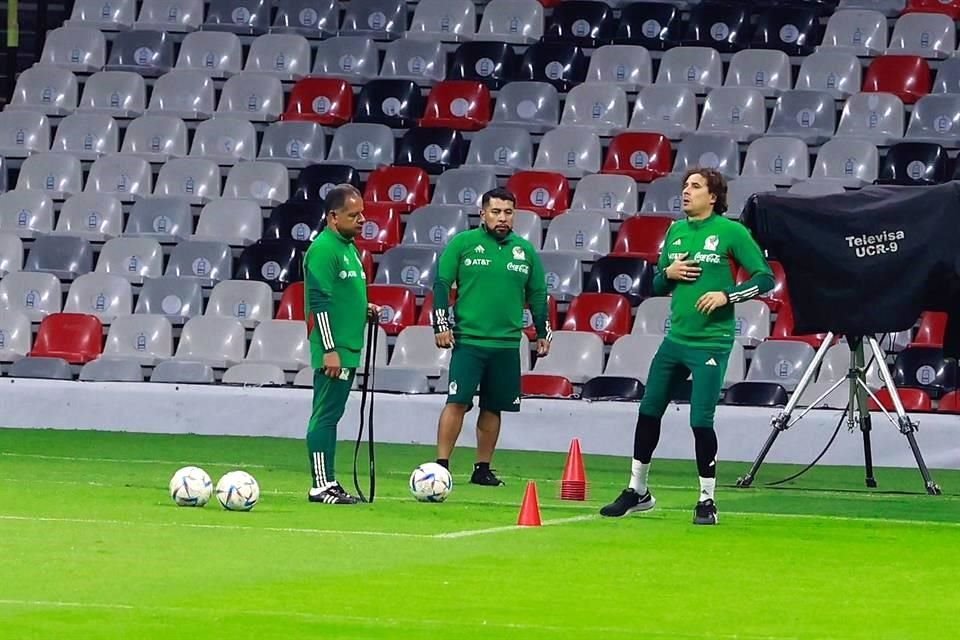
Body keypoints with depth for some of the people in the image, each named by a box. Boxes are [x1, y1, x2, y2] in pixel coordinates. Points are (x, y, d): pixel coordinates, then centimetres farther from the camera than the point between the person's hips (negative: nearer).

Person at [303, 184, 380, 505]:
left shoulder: (349, 247, 17)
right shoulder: (323, 249, -13)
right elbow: (320, 301, -18)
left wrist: (365, 309, 8)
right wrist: (330, 350, -20)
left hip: (348, 350, 9)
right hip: (333, 351, -9)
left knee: (331, 416, 11)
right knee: (325, 415, -7)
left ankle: (329, 483, 14)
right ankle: (321, 486, -6)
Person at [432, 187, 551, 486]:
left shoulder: (525, 250, 10)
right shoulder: (463, 243, 0)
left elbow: (538, 293, 18)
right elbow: (441, 284, 1)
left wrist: (543, 333, 16)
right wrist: (441, 325, -6)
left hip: (507, 344, 4)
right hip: (468, 339, -4)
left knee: (493, 408, 8)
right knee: (457, 402, -11)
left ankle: (482, 470, 16)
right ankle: (441, 466, -10)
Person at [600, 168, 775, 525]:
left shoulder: (731, 231, -7)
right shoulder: (675, 231, 11)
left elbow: (765, 278, -8)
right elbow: (657, 285, 19)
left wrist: (727, 295, -19)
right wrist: (668, 273, -3)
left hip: (711, 343, -6)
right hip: (675, 338, 6)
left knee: (701, 421, -7)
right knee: (648, 411, 10)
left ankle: (707, 501, 6)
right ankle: (637, 491, 24)